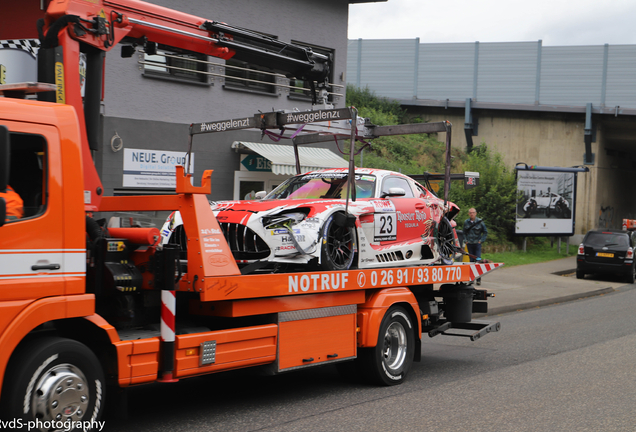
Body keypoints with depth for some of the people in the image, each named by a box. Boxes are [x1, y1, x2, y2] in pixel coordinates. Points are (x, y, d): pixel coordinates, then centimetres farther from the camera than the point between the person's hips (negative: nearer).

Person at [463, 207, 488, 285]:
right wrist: (466, 240, 8)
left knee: (478, 260, -8)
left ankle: (478, 279, -6)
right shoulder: (466, 222, 6)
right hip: (469, 244, 3)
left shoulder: (480, 221, -3)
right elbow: (464, 232, 21)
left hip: (477, 243, -3)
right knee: (471, 260, 6)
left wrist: (481, 240, -3)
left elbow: (485, 232, 6)